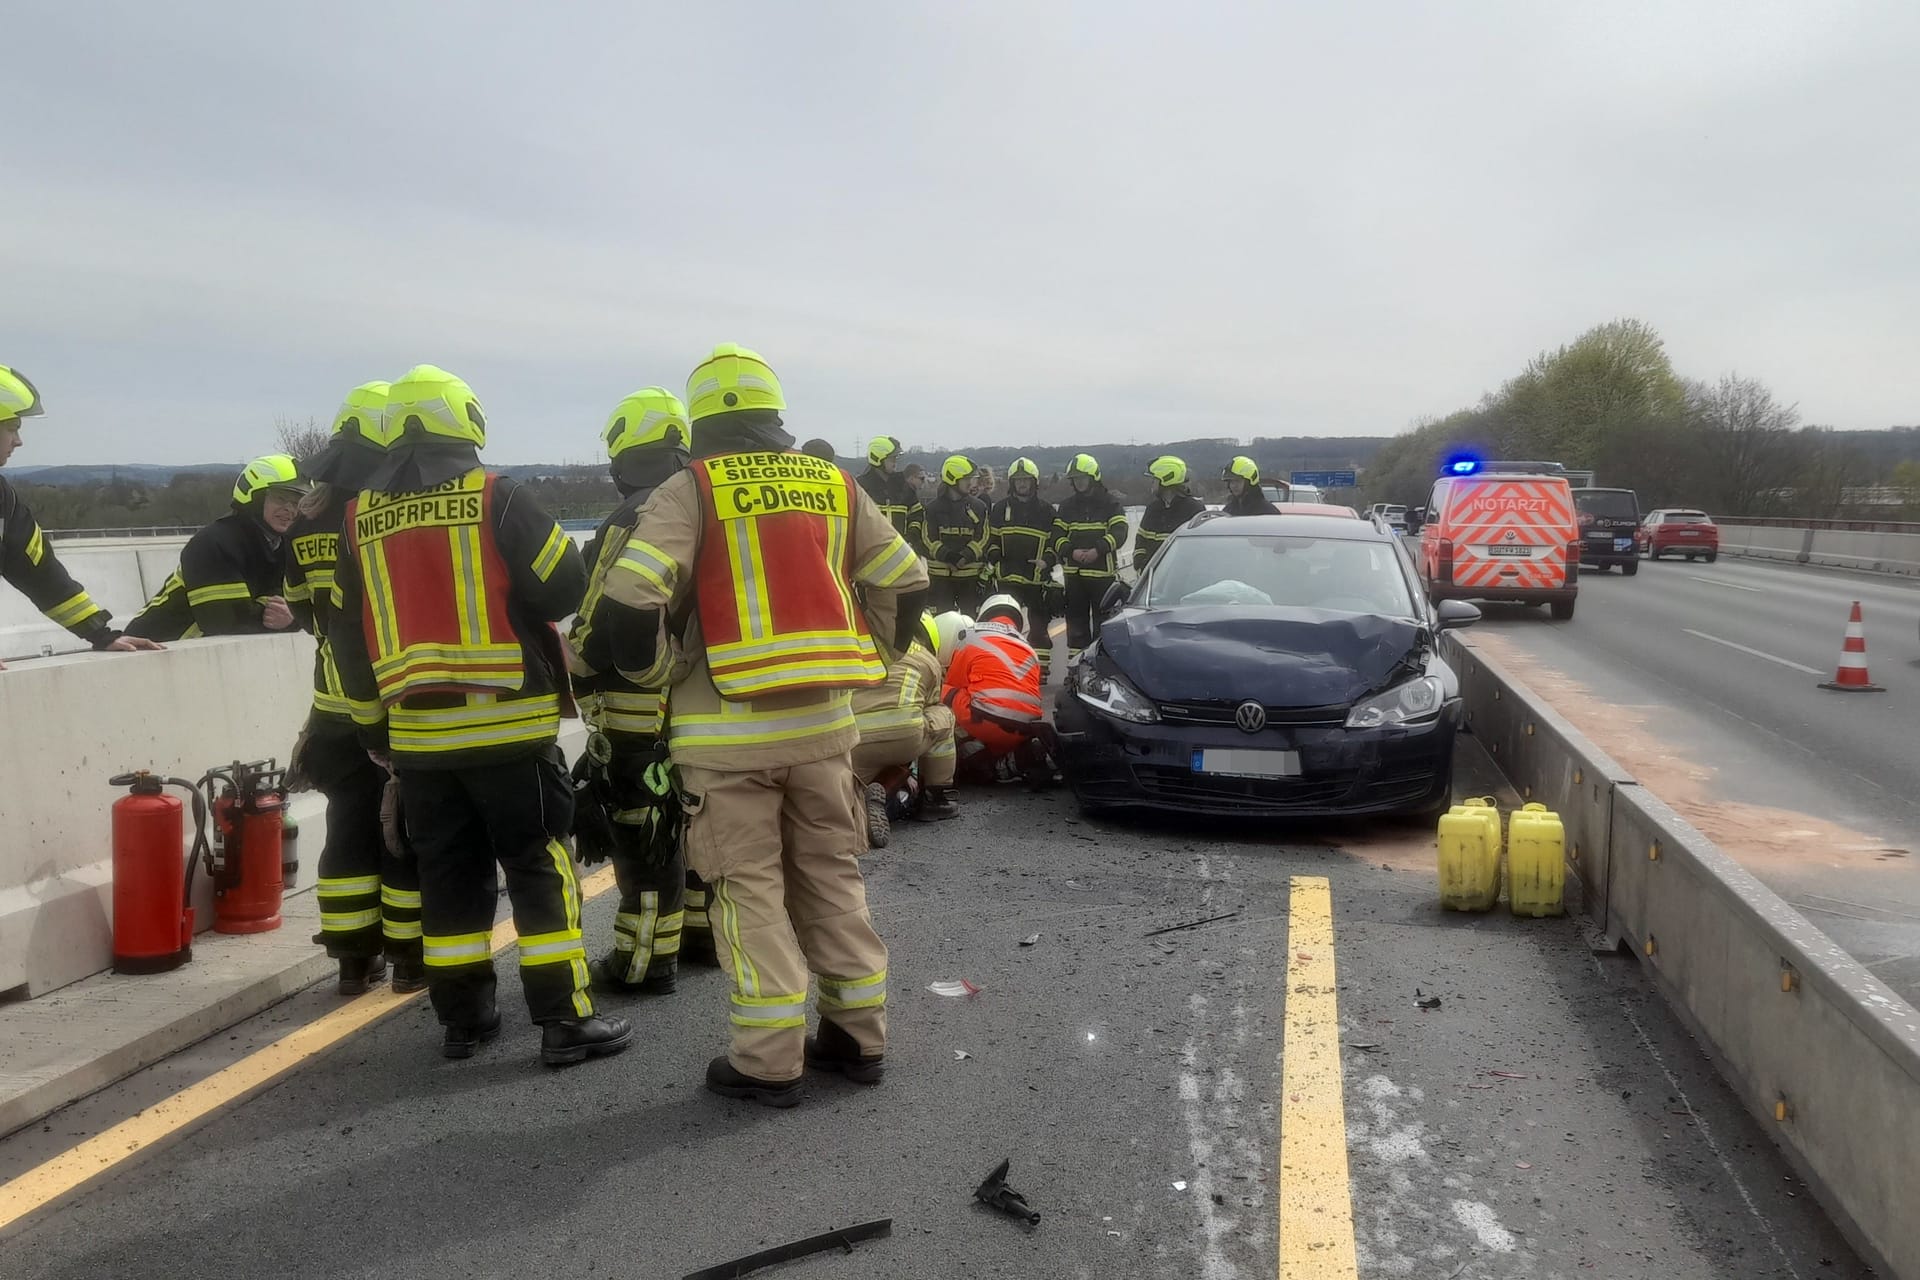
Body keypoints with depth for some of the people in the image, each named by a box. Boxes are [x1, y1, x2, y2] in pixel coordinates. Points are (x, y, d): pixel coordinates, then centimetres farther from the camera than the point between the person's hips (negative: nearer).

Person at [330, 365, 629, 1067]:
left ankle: (462, 1017, 21)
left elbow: (348, 635, 11)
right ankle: (565, 1020, 3)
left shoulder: (361, 516, 7)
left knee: (448, 874, 14)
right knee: (539, 867, 1)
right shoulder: (495, 495, -7)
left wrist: (372, 722, 20)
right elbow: (564, 584, -11)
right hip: (507, 720, -4)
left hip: (416, 729, 5)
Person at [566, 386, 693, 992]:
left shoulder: (631, 522, -16)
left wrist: (577, 669, -7)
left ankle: (646, 960, 5)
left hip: (640, 707, -8)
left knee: (643, 834, -1)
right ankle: (707, 928, 30)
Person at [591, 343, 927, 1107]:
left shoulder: (691, 491, -6)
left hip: (729, 729, -4)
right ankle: (858, 1037, 23)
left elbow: (626, 601, -16)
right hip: (823, 720, 5)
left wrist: (659, 673, 0)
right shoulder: (833, 485, 9)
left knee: (752, 889, 3)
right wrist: (864, 661, 20)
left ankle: (769, 1061, 7)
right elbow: (906, 582, 12)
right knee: (833, 877, 15)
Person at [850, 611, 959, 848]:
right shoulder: (930, 661, 23)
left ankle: (870, 793, -4)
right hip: (901, 731, -3)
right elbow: (930, 710, 33)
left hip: (854, 737, 3)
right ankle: (938, 798, 26)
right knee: (943, 717, 28)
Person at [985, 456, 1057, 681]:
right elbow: (991, 537, 13)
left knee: (1039, 624, 4)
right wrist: (994, 556, -6)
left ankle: (1041, 667, 11)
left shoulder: (1046, 509, 7)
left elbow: (1055, 539, 9)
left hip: (1037, 576, 0)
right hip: (1007, 576, 0)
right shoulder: (1000, 508, 10)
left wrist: (1047, 560, -9)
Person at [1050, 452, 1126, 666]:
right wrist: (1071, 552, -13)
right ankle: (1075, 662, 11)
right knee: (1076, 618, 6)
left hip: (1103, 571, -3)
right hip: (1074, 571, 3)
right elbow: (1057, 536, 7)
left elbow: (1119, 531, -9)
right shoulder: (1067, 506, 13)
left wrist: (1098, 550, -23)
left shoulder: (1111, 504, 2)